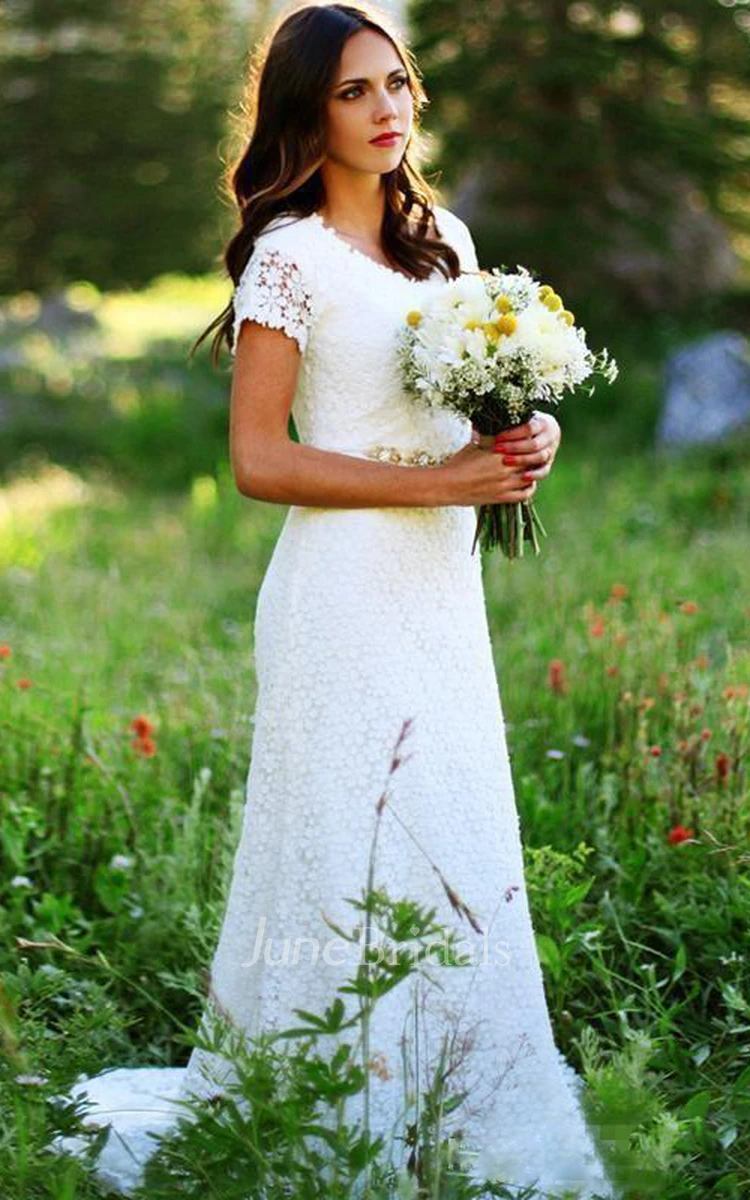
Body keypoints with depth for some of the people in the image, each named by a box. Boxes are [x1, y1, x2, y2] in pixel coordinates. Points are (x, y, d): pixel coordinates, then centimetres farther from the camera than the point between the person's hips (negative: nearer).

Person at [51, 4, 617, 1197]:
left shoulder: (445, 237, 13)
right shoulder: (291, 255, -8)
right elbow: (258, 460, -12)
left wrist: (526, 441, -1)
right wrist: (436, 481, -17)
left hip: (445, 585, 7)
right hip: (347, 593, -7)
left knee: (465, 855, 10)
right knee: (358, 857, -3)